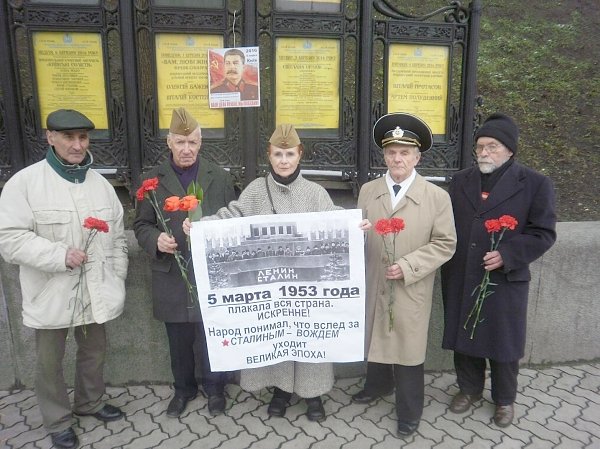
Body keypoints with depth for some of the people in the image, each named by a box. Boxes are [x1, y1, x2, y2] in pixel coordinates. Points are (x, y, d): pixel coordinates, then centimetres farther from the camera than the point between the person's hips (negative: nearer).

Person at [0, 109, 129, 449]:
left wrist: (117, 280, 5)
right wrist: (60, 255, -22)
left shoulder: (101, 183, 4)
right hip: (51, 293, -3)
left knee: (94, 352, 21)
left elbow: (118, 237, 8)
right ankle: (58, 421, 37)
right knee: (50, 362, 14)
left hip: (96, 291, 4)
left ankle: (91, 402, 45)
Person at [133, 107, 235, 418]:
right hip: (172, 276, 1)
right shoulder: (152, 180, 2)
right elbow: (141, 224, 5)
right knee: (179, 341, 16)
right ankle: (183, 388, 39)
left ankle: (214, 388, 35)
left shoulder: (220, 177, 3)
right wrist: (156, 239, -16)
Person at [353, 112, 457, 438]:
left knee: (408, 348, 8)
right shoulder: (367, 191, 4)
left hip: (412, 291, -3)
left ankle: (409, 410, 30)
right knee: (375, 338, 20)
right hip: (373, 286, 4)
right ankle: (378, 384, 47)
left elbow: (445, 243, -8)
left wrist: (407, 266, -17)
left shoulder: (437, 196, -7)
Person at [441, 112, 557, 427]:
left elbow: (543, 233, -6)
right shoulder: (460, 180, 8)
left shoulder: (535, 184, -3)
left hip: (505, 279, -3)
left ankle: (504, 399, 36)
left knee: (503, 342, 12)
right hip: (460, 279, 3)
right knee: (463, 336, 15)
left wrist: (507, 255, -19)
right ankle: (469, 388, 38)